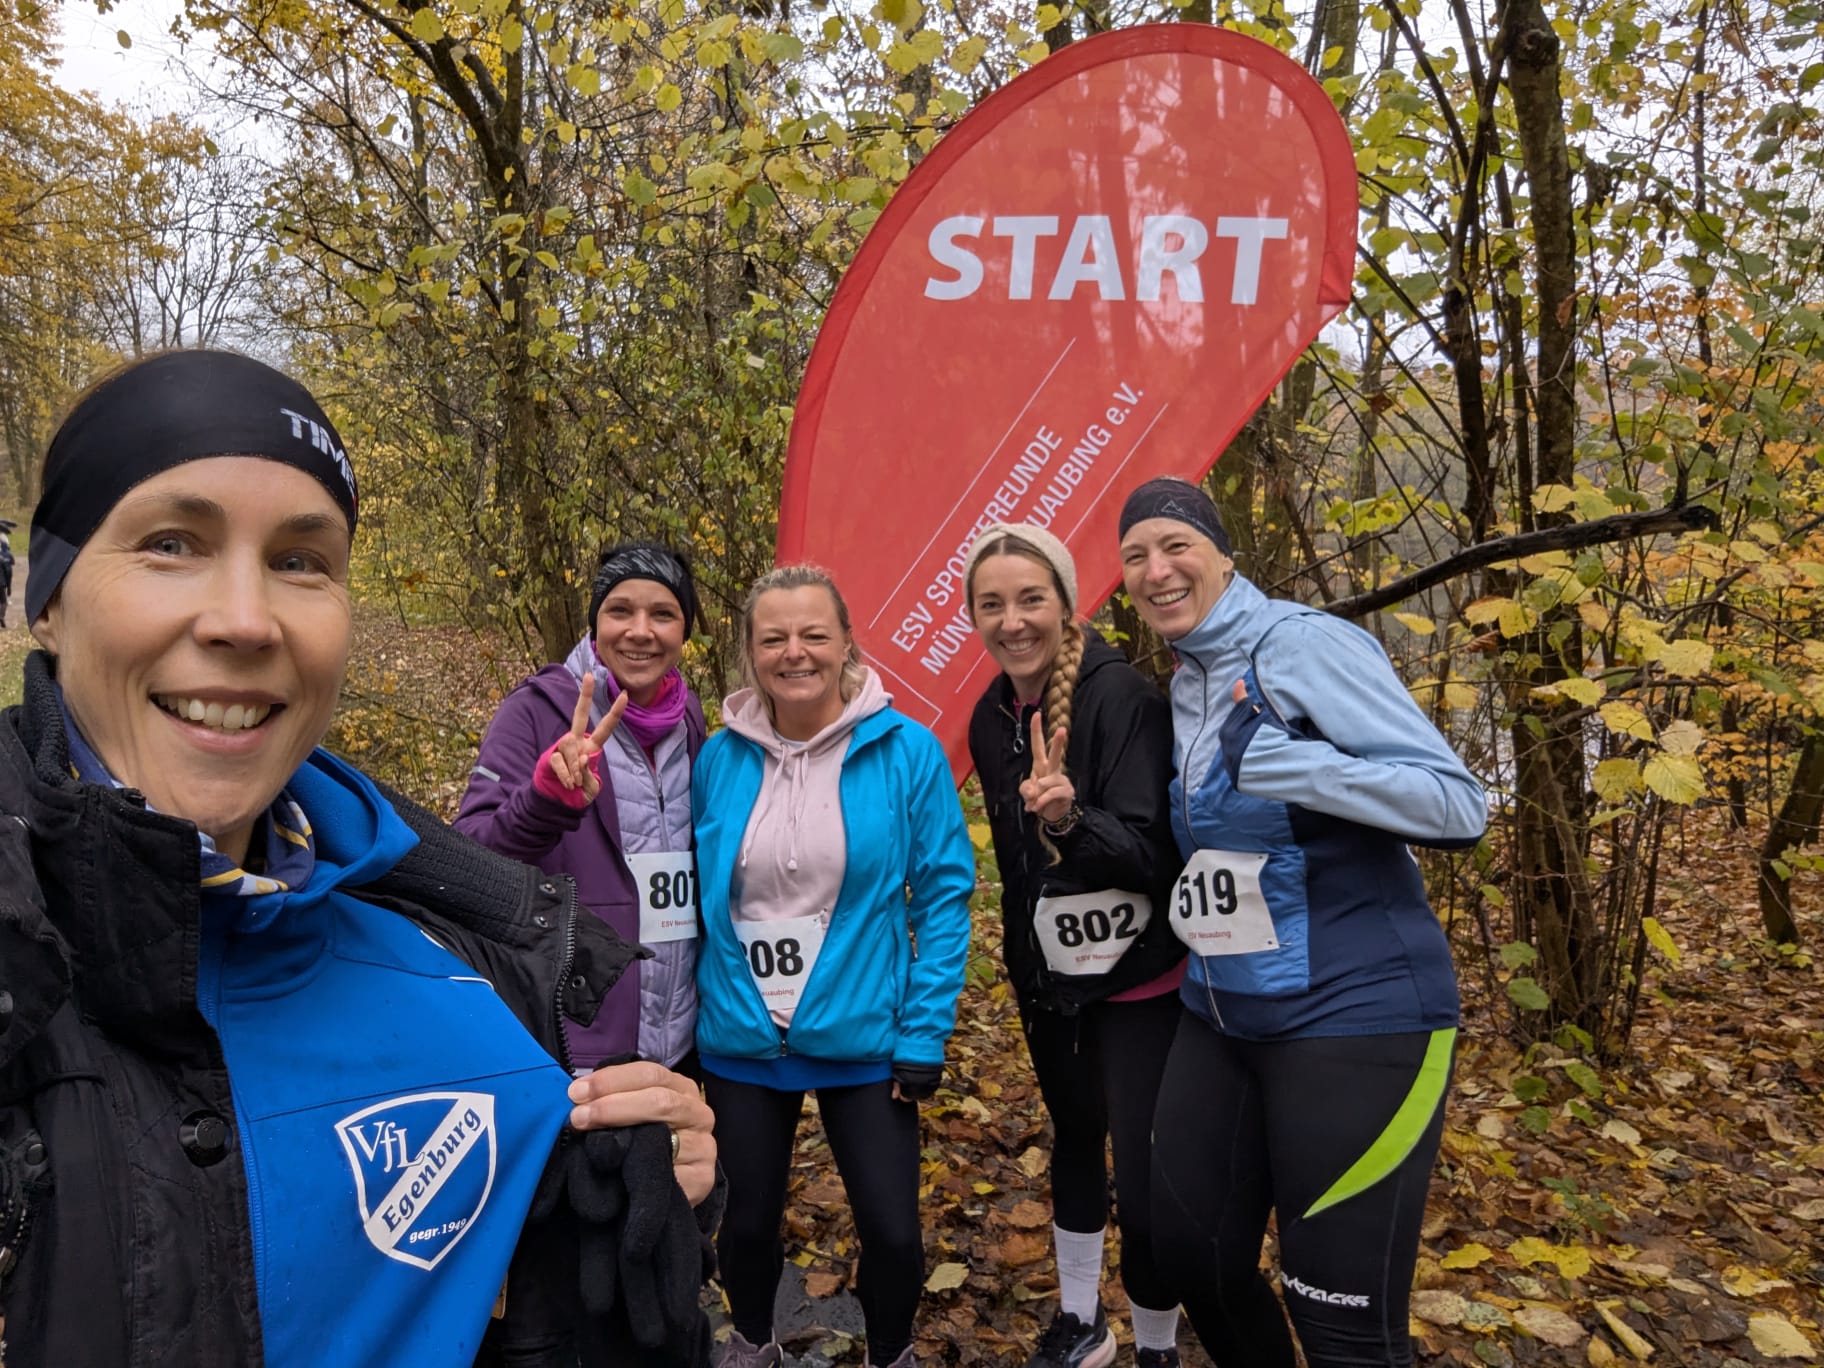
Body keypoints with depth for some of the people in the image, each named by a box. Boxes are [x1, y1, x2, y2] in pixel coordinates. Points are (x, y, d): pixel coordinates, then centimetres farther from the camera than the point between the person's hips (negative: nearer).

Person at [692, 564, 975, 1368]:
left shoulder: (906, 751, -11)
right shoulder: (720, 758, -4)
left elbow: (944, 896, -9)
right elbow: (692, 898, 4)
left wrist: (925, 1033, -11)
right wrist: (690, 1016, 4)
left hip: (864, 1036, -2)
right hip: (738, 1038, 2)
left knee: (891, 1228, 7)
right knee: (747, 1218, 19)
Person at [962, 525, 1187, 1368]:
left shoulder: (1122, 697, -21)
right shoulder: (991, 718, -1)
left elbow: (1151, 855, -24)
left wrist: (1070, 821, -42)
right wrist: (1022, 956, 16)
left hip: (1138, 976, -6)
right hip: (1046, 973, 6)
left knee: (1143, 1174, -3)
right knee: (1074, 1135, 21)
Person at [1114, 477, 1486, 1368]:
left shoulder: (1303, 645, -12)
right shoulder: (1183, 687, 10)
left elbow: (1458, 805, -18)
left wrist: (1271, 760, -24)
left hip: (1353, 1016, -7)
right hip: (1220, 1018, 8)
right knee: (1189, 1250, 15)